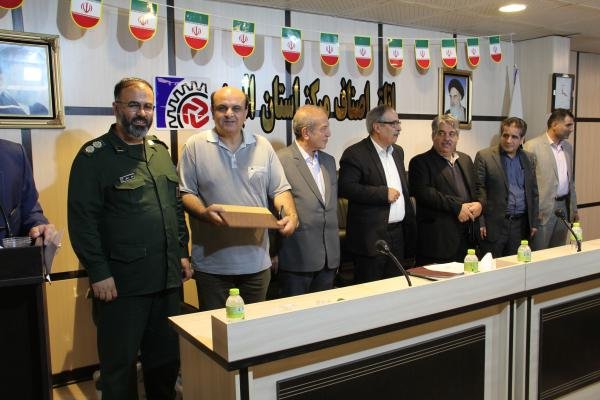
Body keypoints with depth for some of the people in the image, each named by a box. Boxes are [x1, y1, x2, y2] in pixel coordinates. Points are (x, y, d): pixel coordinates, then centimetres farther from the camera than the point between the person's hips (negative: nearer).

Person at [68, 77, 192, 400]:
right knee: (120, 364, 8)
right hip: (121, 282, -6)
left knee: (166, 359, 17)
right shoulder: (95, 155, -7)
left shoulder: (160, 151, 12)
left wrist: (183, 252, 12)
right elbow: (82, 220, -11)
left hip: (167, 277, 6)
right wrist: (99, 273, -14)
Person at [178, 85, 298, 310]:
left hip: (257, 260, 3)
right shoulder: (195, 146, 0)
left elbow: (280, 189, 7)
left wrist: (291, 215, -11)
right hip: (211, 262, -2)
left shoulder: (262, 146, 7)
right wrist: (204, 213, -21)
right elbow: (185, 192, -2)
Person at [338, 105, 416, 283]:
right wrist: (384, 193, -19)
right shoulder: (355, 154, -11)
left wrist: (410, 226, 18)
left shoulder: (398, 152, 14)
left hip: (398, 234, 7)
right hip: (371, 237, -7)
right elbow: (346, 188, -22)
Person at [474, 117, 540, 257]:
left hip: (521, 225, 4)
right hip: (494, 224, -4)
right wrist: (480, 223, -10)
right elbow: (477, 191, -6)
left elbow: (533, 192, 15)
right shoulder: (484, 156, -4)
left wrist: (534, 222, 11)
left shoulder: (527, 158, 11)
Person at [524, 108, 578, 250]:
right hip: (543, 209, -7)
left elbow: (570, 179, 19)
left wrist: (574, 208, 18)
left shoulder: (568, 146, 13)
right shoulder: (532, 146, -10)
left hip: (564, 206, 7)